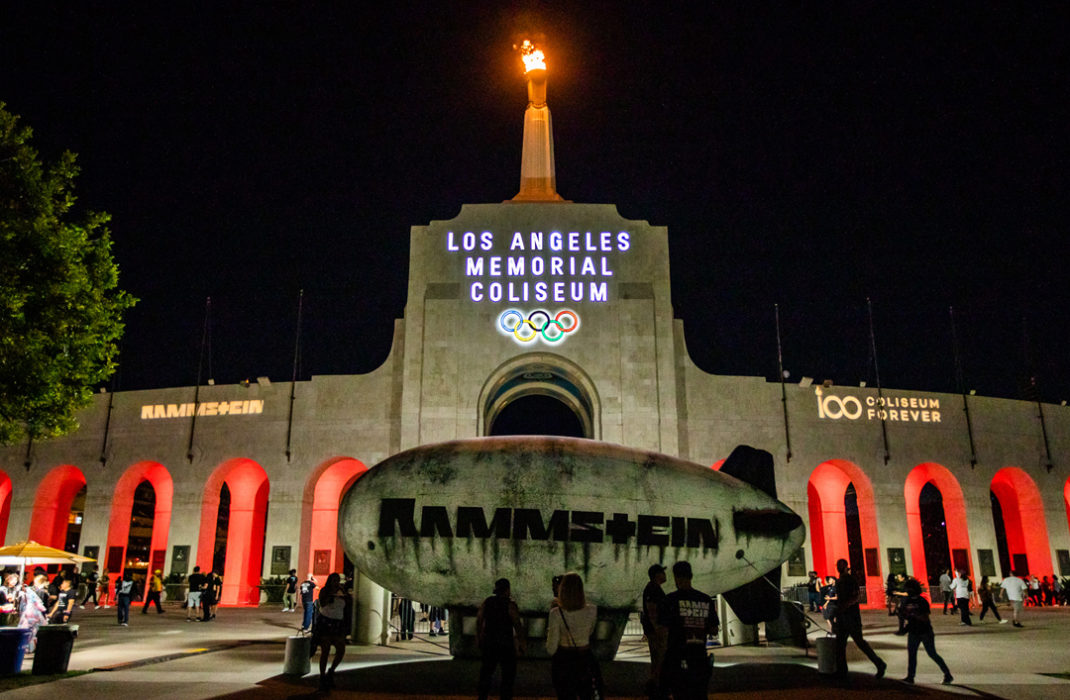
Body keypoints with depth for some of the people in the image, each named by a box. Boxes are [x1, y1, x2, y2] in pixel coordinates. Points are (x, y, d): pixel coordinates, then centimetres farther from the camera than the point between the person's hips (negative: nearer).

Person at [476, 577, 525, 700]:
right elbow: (517, 624, -14)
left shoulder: (486, 602, 2)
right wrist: (522, 642, -6)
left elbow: (479, 621, 5)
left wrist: (478, 638, 15)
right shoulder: (510, 604, -12)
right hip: (506, 644, -5)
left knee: (486, 671, 16)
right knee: (508, 673, 8)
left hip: (488, 642, 5)